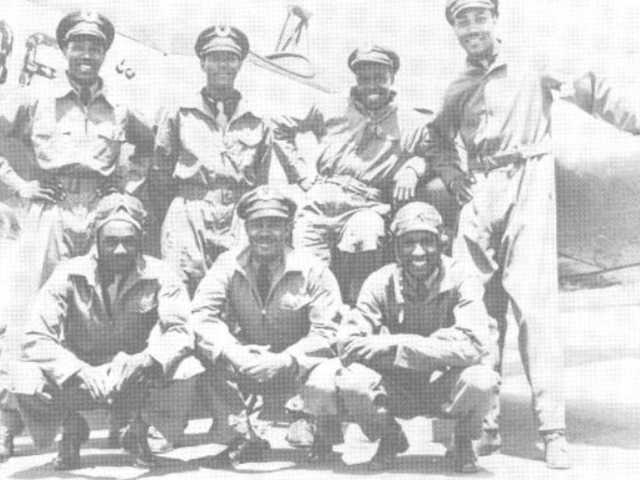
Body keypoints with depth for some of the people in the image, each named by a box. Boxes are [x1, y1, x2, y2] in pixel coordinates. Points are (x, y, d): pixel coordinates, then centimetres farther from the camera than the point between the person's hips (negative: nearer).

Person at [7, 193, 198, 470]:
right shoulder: (70, 275, -12)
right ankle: (71, 429, 7)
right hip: (78, 380, 0)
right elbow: (35, 338, -18)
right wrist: (78, 370, -37)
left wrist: (144, 360, -43)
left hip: (137, 383, 0)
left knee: (185, 371, -30)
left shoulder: (159, 276, -10)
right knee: (25, 380, -29)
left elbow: (179, 333, -21)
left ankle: (139, 431, 3)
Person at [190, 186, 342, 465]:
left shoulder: (312, 270, -9)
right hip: (245, 367, 3)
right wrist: (233, 352, -31)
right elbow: (201, 315, -13)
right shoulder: (229, 264, -3)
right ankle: (241, 437, -16)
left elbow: (327, 334, -16)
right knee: (208, 349, -26)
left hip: (297, 371, -3)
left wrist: (283, 361, -31)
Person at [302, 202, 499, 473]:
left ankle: (464, 441, 2)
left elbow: (472, 345, -29)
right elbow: (349, 343, -20)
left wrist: (401, 346, -27)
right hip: (396, 389, 2)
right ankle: (389, 438, 8)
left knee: (481, 381, -36)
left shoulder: (461, 278, -14)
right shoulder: (381, 283, -10)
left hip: (446, 388, -1)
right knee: (320, 386, -24)